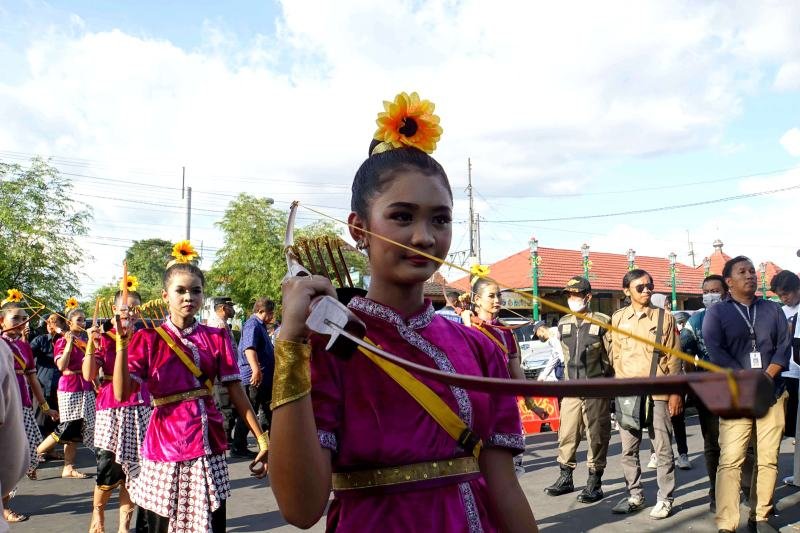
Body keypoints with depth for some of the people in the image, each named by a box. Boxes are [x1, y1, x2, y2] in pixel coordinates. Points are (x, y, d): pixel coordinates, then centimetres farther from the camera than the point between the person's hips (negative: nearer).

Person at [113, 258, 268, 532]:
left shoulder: (217, 338, 4)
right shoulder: (148, 338, -1)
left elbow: (236, 391, 1)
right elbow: (122, 393, -10)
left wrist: (262, 439, -3)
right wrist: (122, 343, -20)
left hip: (208, 445, 2)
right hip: (165, 444, -1)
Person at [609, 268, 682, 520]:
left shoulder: (664, 317, 1)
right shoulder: (617, 318, 7)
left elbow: (673, 357, 1)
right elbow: (615, 356, 10)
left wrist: (675, 392, -3)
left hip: (658, 392, -2)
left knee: (663, 448, 3)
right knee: (628, 449, 9)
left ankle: (665, 499, 15)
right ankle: (635, 495, 23)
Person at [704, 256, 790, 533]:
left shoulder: (772, 310, 14)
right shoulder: (716, 313, 3)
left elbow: (784, 346, 5)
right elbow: (716, 352, -7)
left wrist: (766, 377, -10)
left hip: (772, 394, 3)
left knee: (768, 459, 5)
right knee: (730, 461, -9)